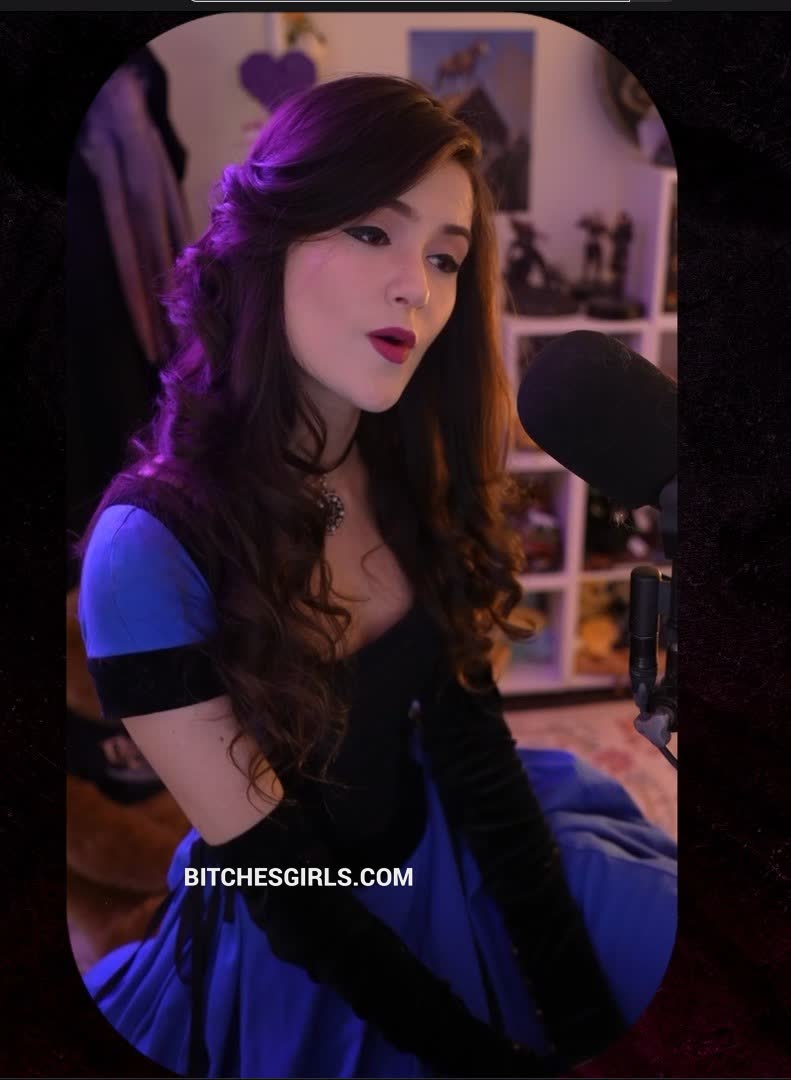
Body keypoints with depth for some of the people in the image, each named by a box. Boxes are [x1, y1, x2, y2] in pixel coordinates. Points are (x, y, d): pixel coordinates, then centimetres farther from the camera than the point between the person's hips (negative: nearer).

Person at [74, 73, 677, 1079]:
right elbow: (279, 875, -21)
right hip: (291, 952, -4)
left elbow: (473, 745, -8)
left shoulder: (414, 476, -9)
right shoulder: (149, 551, -27)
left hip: (455, 859, 5)